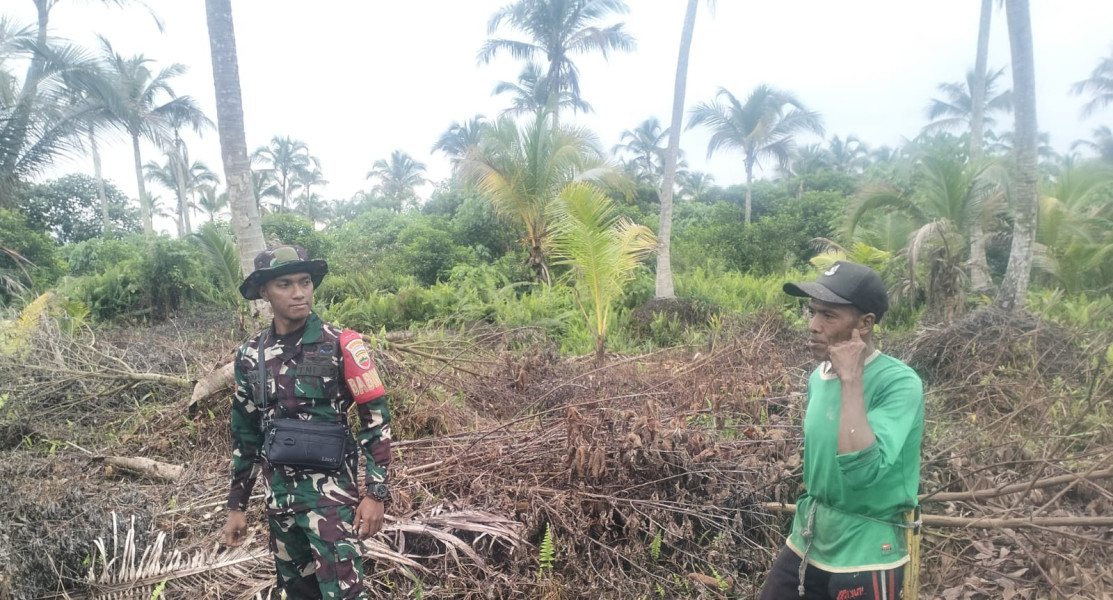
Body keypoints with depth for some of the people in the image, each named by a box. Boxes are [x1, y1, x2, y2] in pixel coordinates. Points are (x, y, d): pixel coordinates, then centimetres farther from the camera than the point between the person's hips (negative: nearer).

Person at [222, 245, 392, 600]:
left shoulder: (341, 345, -11)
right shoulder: (250, 356, 3)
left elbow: (376, 419, -9)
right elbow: (245, 435, 12)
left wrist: (376, 492, -12)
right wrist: (236, 506, 13)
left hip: (330, 490, -5)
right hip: (278, 494, 5)